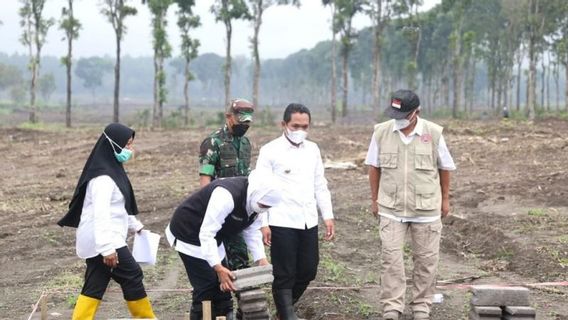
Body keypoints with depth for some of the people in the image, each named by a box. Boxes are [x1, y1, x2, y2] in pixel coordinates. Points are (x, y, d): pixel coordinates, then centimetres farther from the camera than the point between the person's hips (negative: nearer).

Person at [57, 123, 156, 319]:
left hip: (98, 241, 10)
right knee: (132, 276, 1)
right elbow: (101, 213, -26)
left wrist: (136, 226, 31)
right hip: (102, 240, -10)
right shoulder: (103, 176, -19)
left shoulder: (112, 169, 14)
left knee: (94, 286, 8)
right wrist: (107, 247, -31)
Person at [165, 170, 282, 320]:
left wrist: (261, 259, -10)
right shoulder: (226, 196, -37)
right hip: (188, 234, -9)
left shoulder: (256, 200, -9)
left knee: (223, 284, 8)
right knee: (206, 287, -11)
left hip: (212, 239, 9)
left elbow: (252, 232, 2)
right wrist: (219, 268, -39)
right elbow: (206, 234, -36)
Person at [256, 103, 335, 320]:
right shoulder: (270, 151, -6)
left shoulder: (312, 150, 10)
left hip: (308, 221, 6)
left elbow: (320, 186, 15)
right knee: (284, 275, 1)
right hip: (282, 223, -5)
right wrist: (263, 224, -12)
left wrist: (328, 216, 9)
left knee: (308, 271, 11)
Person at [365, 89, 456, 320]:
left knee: (426, 259, 8)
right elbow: (374, 167, 5)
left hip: (427, 208, 0)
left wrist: (445, 199, 9)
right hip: (391, 208, 0)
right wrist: (375, 199, 8)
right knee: (390, 257, -3)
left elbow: (445, 167, 4)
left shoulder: (433, 133, -9)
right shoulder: (381, 131, -6)